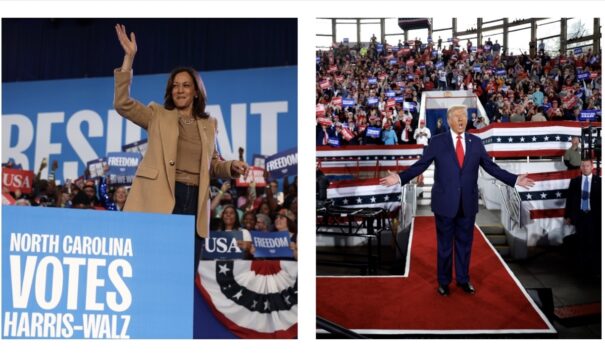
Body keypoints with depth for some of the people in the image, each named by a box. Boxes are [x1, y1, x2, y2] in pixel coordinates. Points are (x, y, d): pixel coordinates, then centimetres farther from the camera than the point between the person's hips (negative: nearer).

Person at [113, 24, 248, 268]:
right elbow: (122, 104, -3)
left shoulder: (209, 125, 18)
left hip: (194, 203, 3)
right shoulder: (158, 115, 10)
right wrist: (129, 58, -8)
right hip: (160, 200, -3)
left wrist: (232, 167, 0)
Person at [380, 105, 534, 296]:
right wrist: (400, 177, -20)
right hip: (445, 202, -2)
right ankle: (444, 281, 22)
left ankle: (463, 279, 27)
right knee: (444, 244, 9)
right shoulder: (437, 142, -4)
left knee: (464, 243, 12)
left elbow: (491, 167, 4)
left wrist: (515, 179, -3)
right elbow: (420, 165, -7)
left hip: (468, 203, 2)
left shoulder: (476, 142, 4)